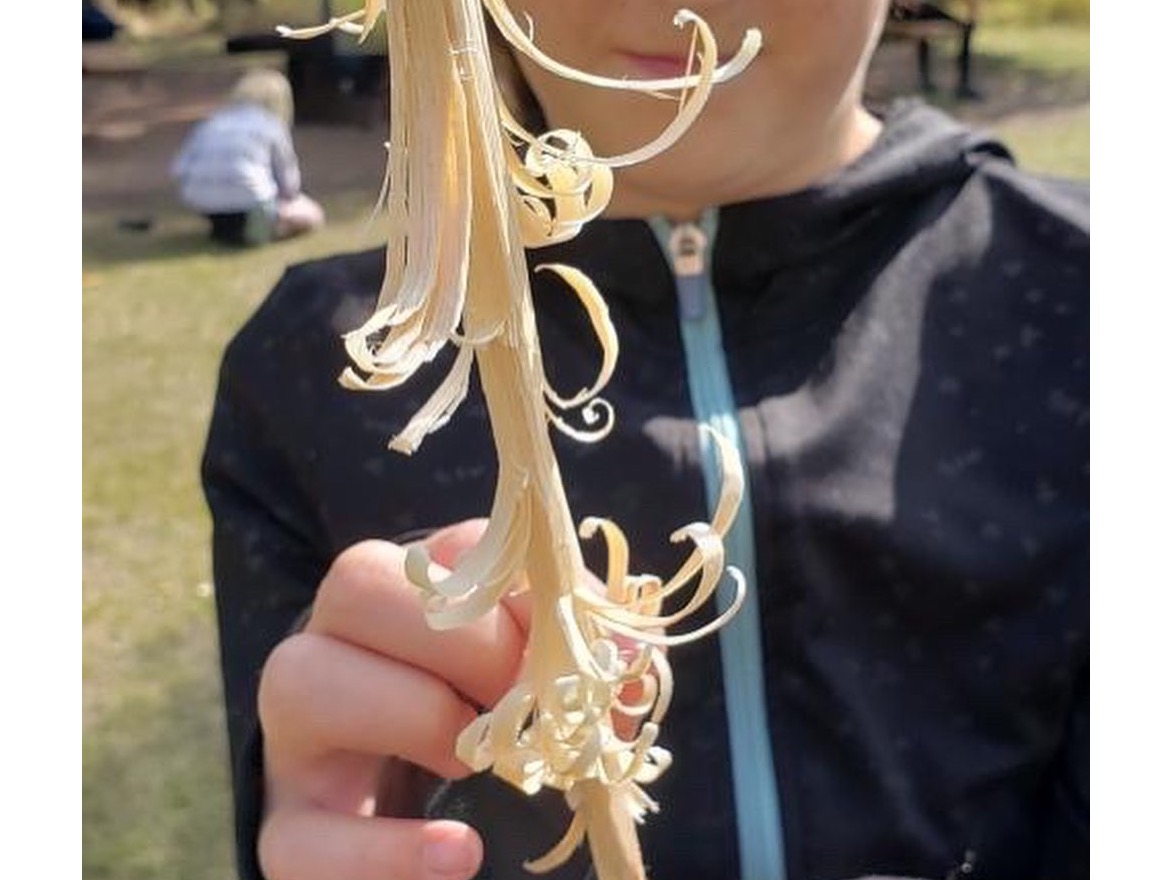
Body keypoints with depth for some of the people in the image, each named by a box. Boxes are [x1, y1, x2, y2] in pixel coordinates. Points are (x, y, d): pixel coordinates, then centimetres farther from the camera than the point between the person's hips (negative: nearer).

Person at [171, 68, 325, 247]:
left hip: (202, 208, 5)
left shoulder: (210, 122, 18)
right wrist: (287, 194, 31)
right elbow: (288, 183, 8)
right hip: (250, 208, -5)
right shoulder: (271, 125, 7)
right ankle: (254, 228, -4)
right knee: (313, 215, 15)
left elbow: (179, 169, 13)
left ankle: (221, 226, 11)